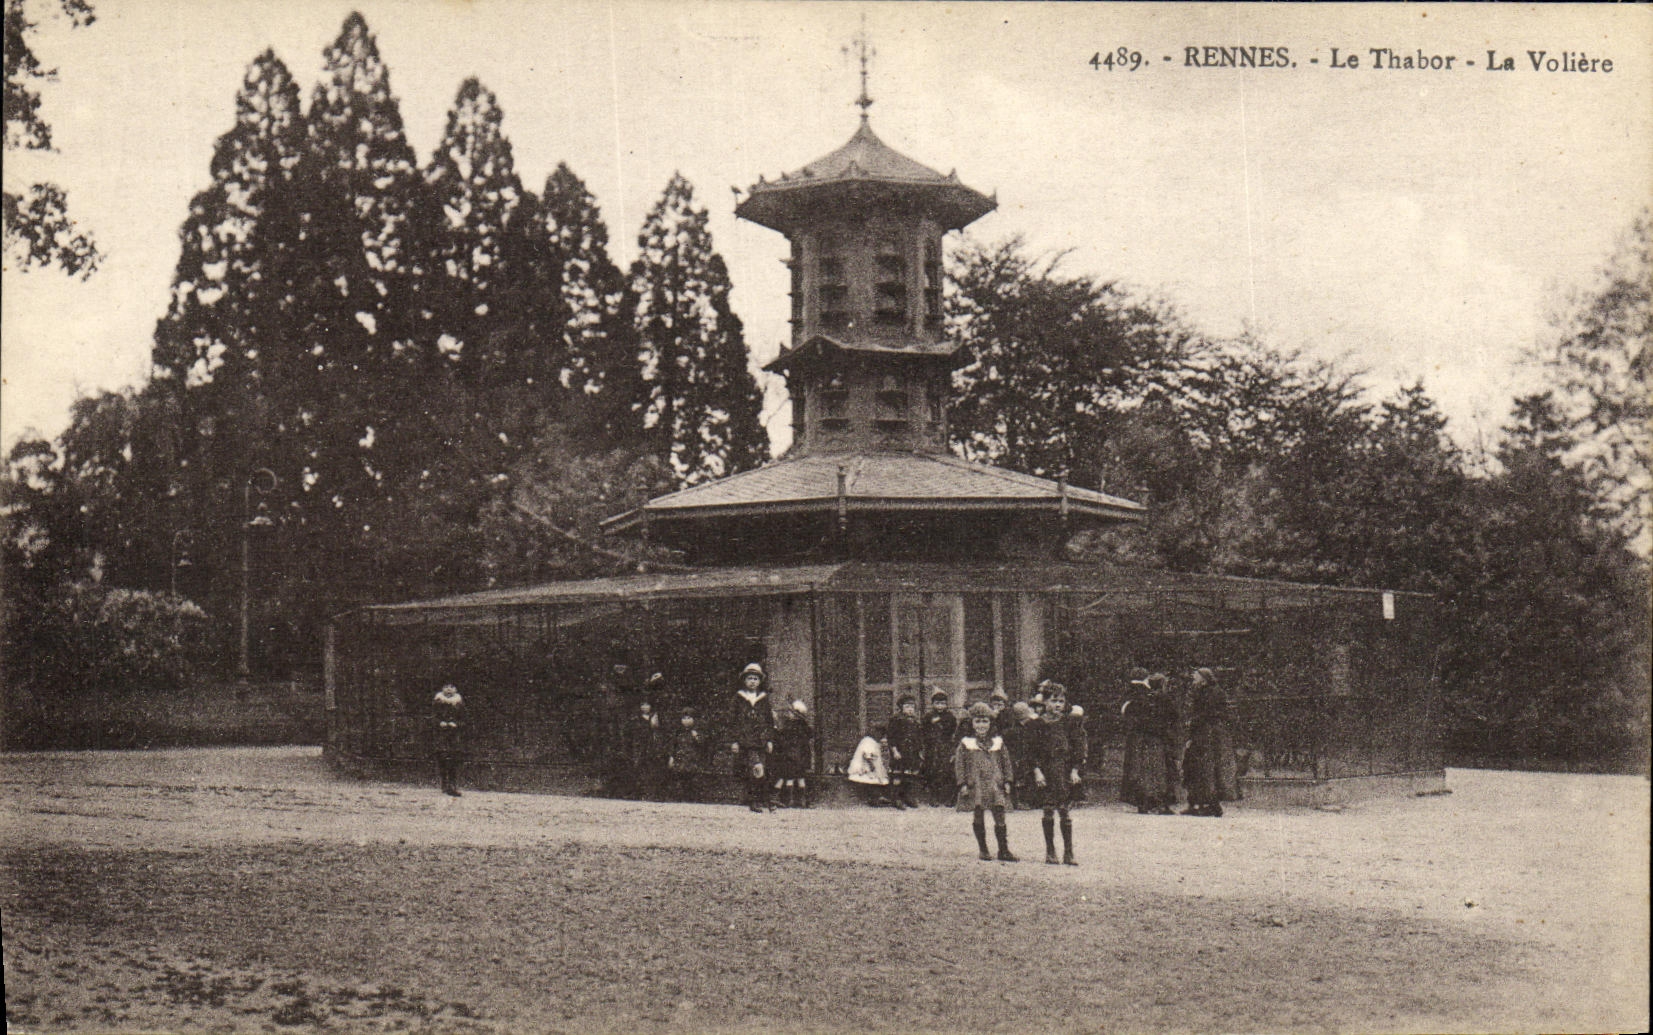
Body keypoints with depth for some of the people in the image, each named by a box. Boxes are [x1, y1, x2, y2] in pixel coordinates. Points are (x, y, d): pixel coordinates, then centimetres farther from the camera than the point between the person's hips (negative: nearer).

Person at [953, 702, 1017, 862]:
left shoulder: (998, 741, 10)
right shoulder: (966, 743, 2)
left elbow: (1006, 762, 14)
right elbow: (959, 763, 2)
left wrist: (1007, 781, 8)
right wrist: (962, 784, -5)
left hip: (995, 783, 2)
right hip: (976, 784, -1)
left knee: (999, 816, -3)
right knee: (978, 816, 2)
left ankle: (1004, 850, 0)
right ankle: (983, 849, 12)